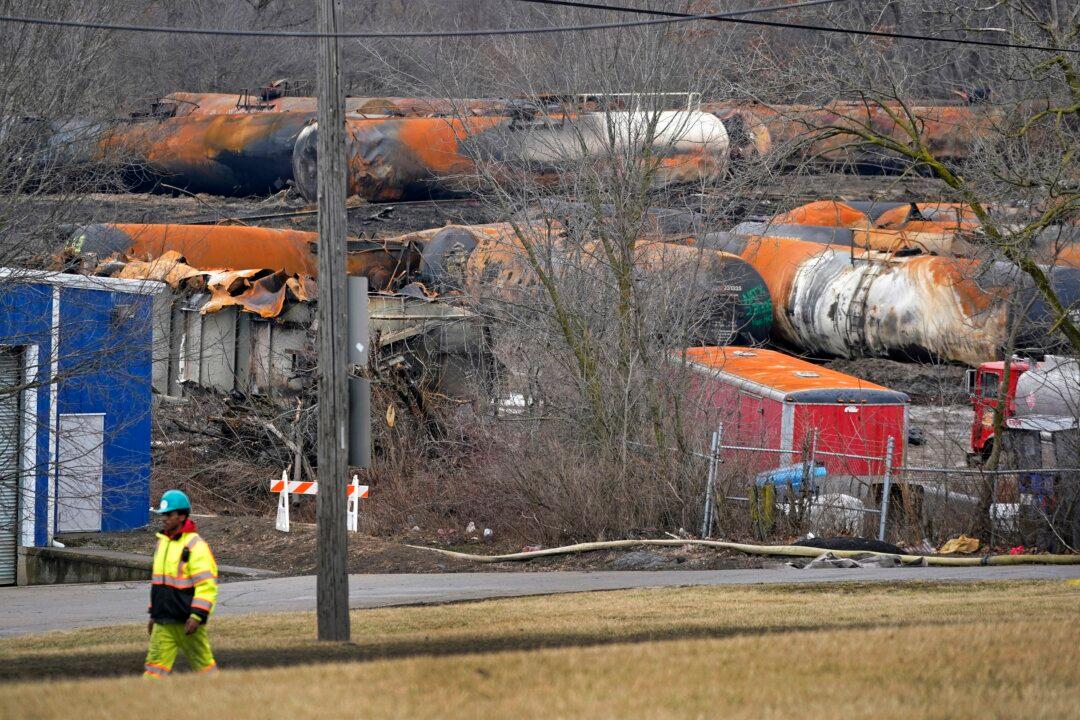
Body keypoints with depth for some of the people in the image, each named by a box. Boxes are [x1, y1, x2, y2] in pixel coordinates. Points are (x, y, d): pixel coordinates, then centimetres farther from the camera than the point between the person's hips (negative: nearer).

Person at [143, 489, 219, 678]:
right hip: (163, 623, 7)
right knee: (156, 662, -1)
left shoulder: (196, 545, -12)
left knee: (202, 663, 3)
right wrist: (153, 614, 21)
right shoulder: (162, 543, 14)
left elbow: (207, 585, -17)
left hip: (186, 620, -7)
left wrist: (197, 616, -23)